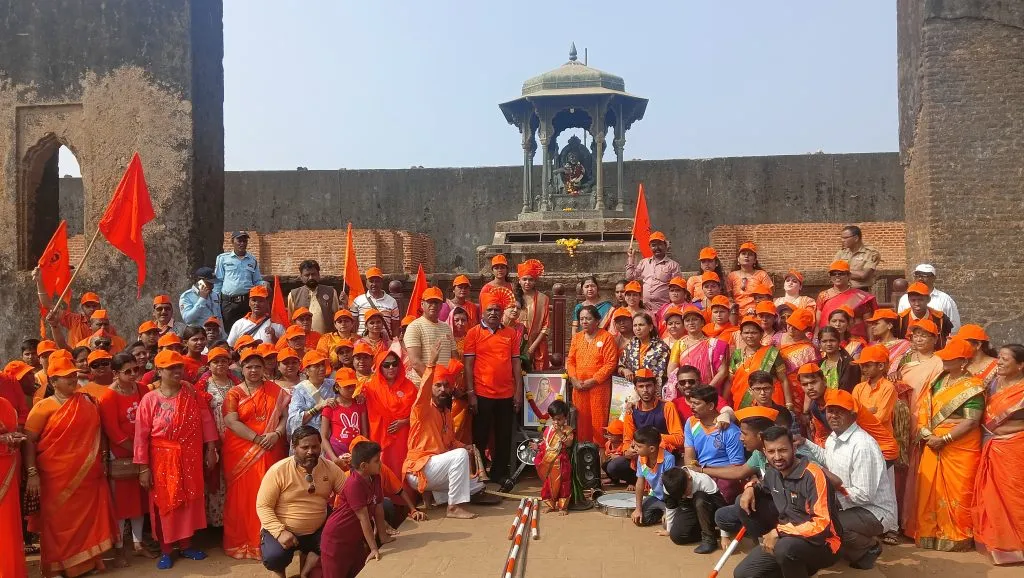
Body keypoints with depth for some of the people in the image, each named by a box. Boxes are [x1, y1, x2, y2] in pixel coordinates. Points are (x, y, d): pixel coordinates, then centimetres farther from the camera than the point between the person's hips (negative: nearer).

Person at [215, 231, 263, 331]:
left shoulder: (252, 260, 14)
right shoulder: (223, 258, 8)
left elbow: (257, 281, 19)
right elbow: (218, 281, 7)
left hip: (248, 301, 1)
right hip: (228, 302, -1)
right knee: (228, 332, -1)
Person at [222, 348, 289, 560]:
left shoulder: (275, 390, 8)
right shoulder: (234, 394, 2)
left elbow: (285, 416, 5)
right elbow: (231, 422, -10)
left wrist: (276, 434, -15)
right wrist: (258, 438, -17)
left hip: (270, 452, 2)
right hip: (241, 452, -1)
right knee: (241, 496, 3)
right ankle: (239, 542, 13)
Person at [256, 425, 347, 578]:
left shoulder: (330, 467, -3)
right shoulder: (278, 470, -15)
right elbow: (263, 506, -14)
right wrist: (280, 531, -26)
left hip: (317, 530, 3)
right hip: (282, 530, -3)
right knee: (273, 558, -30)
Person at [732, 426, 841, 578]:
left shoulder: (813, 475, -23)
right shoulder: (773, 472, 0)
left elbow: (822, 524, -28)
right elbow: (764, 485, 26)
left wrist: (779, 532, -26)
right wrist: (751, 488, 2)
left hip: (821, 544, -7)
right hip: (787, 538, 7)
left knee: (785, 547, -39)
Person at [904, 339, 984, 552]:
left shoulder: (972, 388, -10)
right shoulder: (939, 381, 10)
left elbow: (971, 422, -17)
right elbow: (924, 409, 10)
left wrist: (944, 439, -18)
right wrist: (927, 435, -6)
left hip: (959, 448, -6)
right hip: (933, 446, 6)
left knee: (956, 493, 0)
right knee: (930, 491, 9)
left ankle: (957, 538, 14)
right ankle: (930, 534, 20)